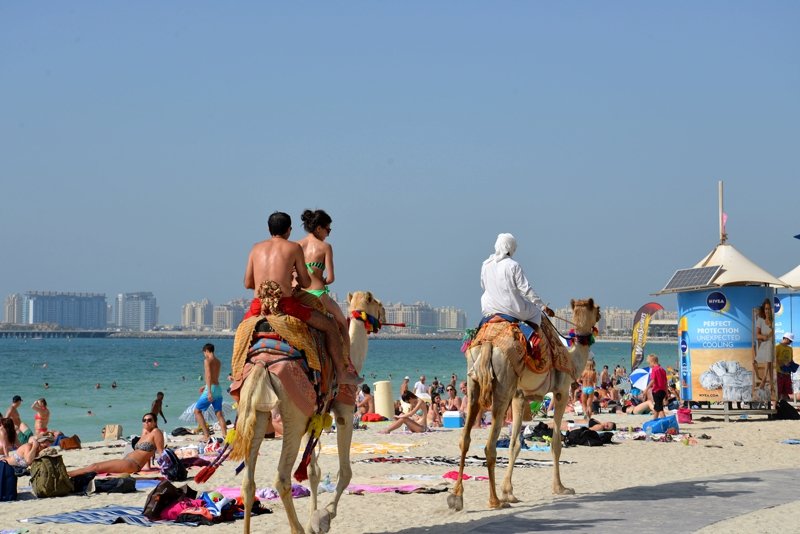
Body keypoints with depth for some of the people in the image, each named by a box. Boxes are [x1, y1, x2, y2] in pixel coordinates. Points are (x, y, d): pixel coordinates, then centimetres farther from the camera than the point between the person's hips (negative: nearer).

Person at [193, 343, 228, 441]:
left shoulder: (207, 360, -8)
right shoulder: (218, 361, 15)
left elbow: (208, 376, -18)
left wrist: (209, 392, -24)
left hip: (211, 389, -7)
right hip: (218, 388, 7)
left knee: (197, 411, 4)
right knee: (219, 414, 7)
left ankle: (206, 436, -3)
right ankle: (225, 436, -3)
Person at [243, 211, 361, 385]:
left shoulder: (256, 248, 12)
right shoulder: (294, 247, 3)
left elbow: (247, 283, 11)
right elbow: (306, 283, 4)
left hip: (258, 306, 4)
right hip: (285, 305, -4)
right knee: (330, 325, 12)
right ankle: (342, 372, 12)